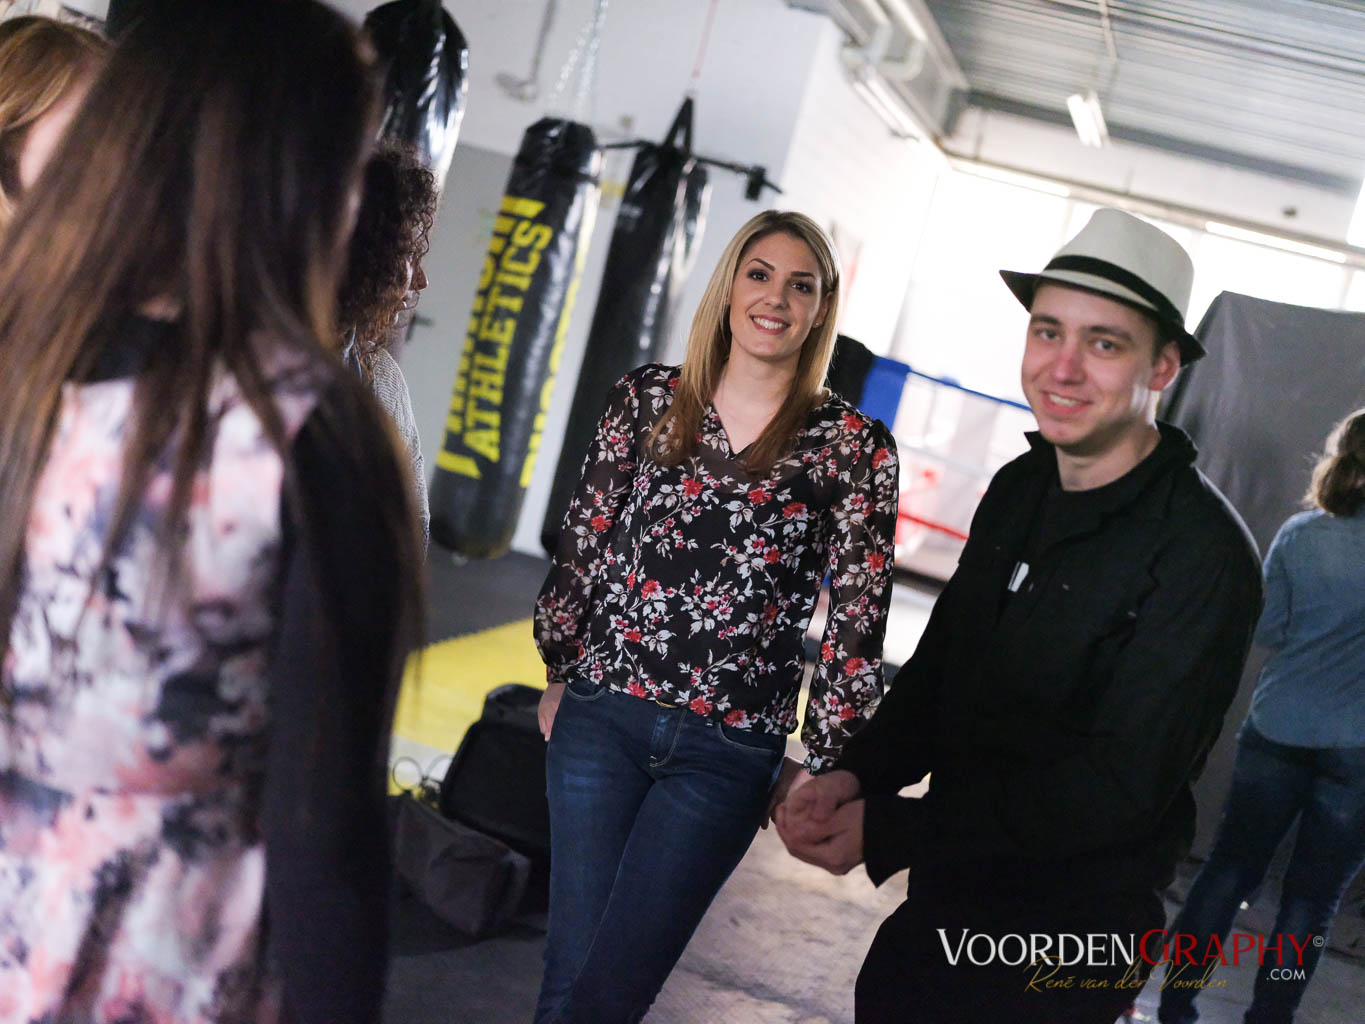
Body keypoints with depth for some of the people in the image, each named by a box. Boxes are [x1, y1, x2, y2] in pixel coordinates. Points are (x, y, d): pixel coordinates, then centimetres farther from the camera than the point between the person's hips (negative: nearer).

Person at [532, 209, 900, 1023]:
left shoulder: (854, 447, -2)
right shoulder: (647, 400, 4)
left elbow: (858, 619, -1)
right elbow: (584, 543, 12)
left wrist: (822, 764, 0)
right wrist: (560, 672, 15)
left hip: (727, 753, -2)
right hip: (602, 715, 2)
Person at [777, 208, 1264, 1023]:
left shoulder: (1202, 556, -22)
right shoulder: (1019, 490, 2)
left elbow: (1120, 788, -24)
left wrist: (888, 833, -24)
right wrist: (855, 777, -11)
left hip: (1063, 953, -6)